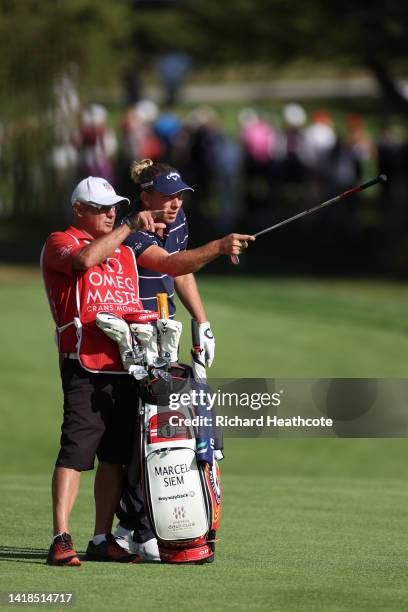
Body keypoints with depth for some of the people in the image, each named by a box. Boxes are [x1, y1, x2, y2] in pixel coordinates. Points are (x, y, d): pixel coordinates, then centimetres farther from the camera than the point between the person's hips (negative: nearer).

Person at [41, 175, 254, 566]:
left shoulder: (127, 248, 23)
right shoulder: (59, 243, 0)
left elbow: (173, 264, 22)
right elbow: (84, 259, -22)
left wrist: (219, 247, 10)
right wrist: (128, 227, -19)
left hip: (128, 368, 7)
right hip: (86, 369, -7)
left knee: (115, 456, 8)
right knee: (75, 451, -13)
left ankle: (102, 540, 14)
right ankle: (61, 539, -17)